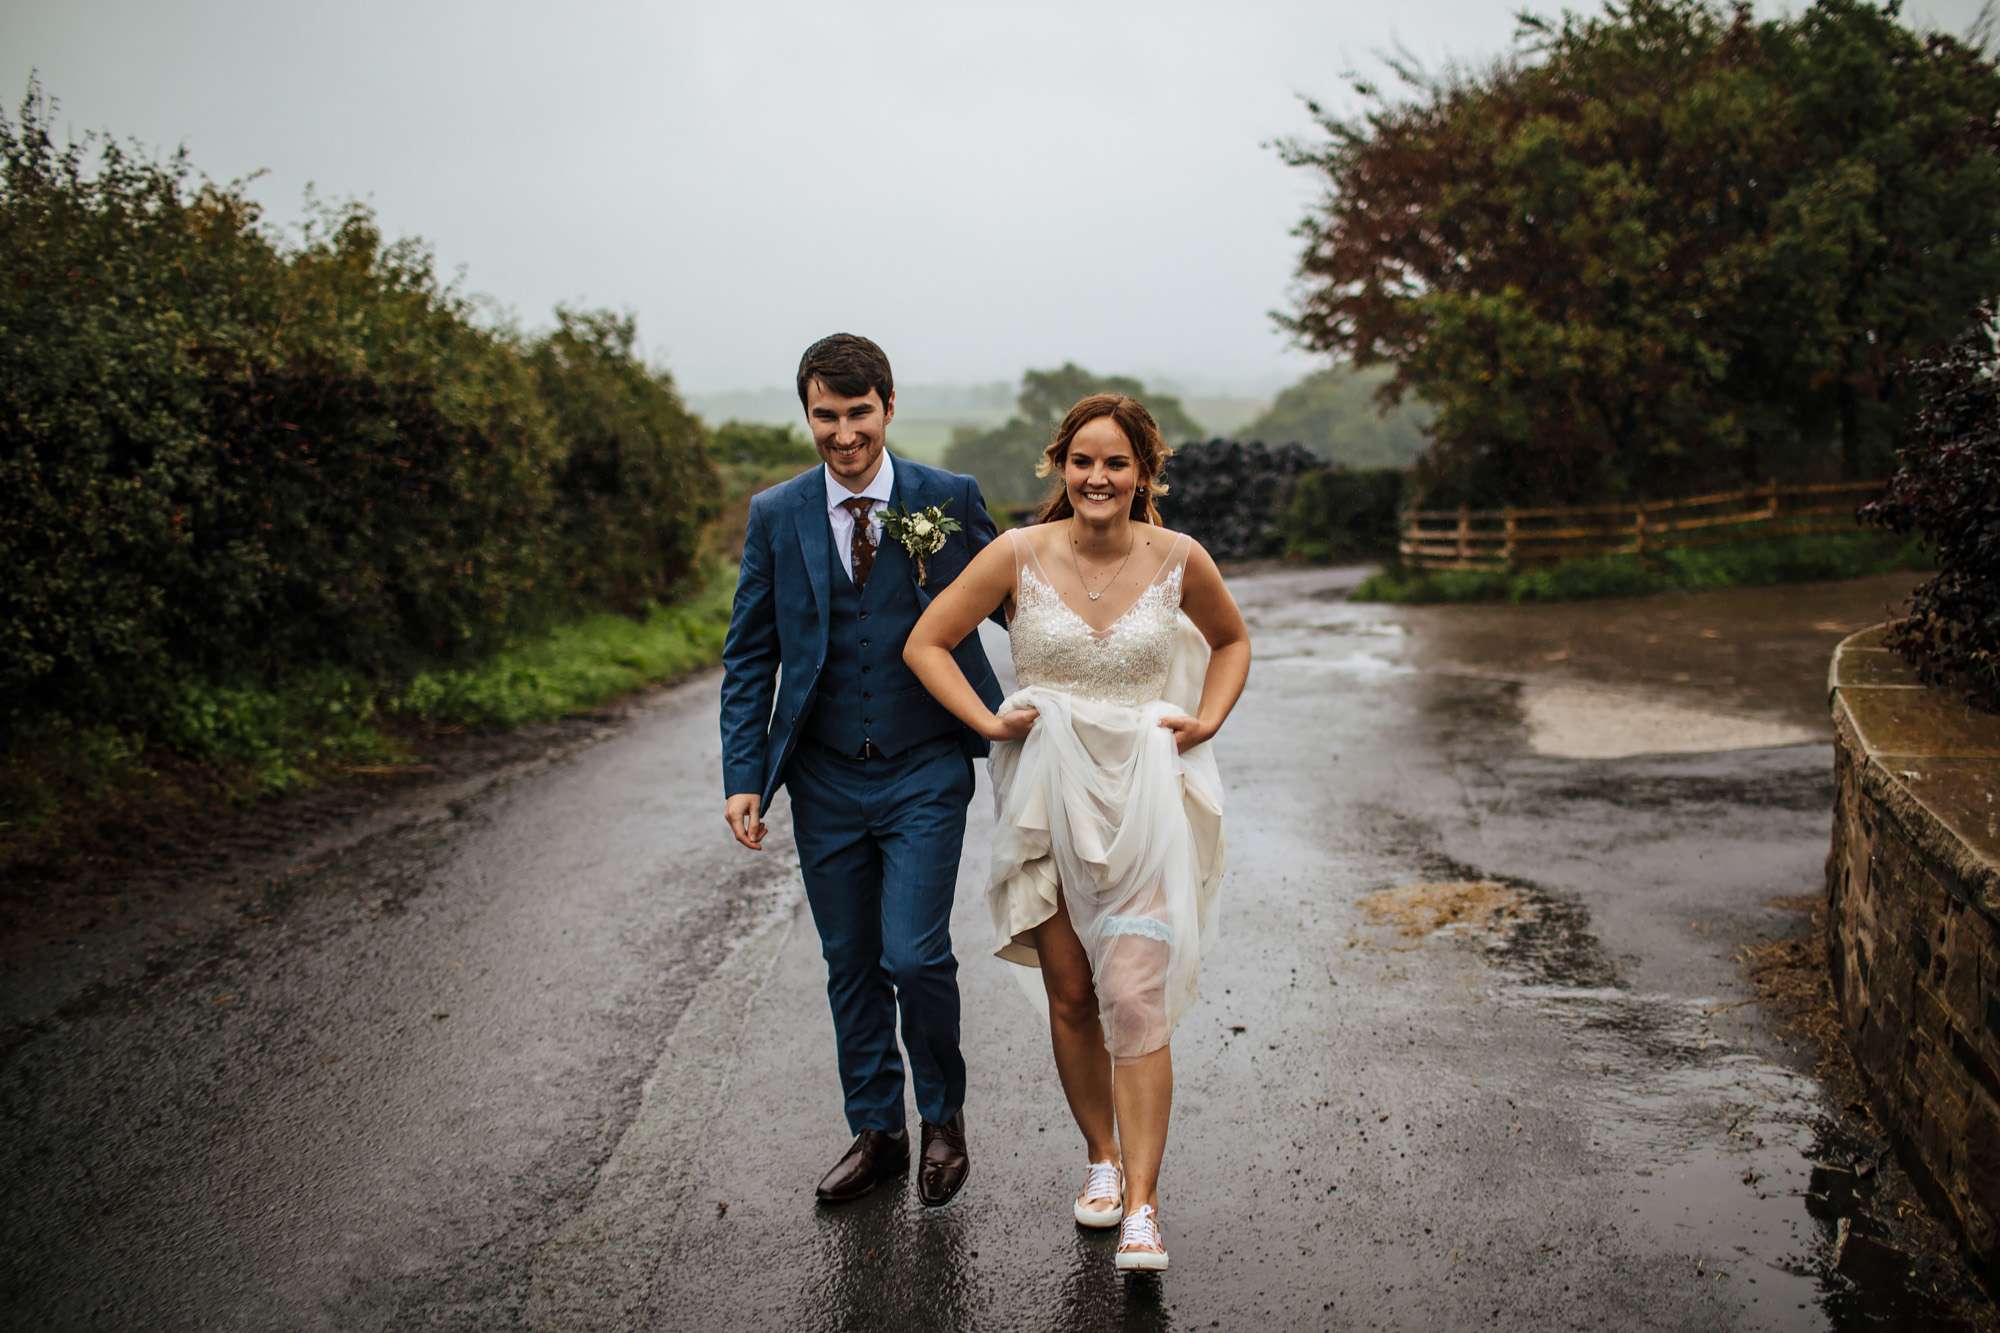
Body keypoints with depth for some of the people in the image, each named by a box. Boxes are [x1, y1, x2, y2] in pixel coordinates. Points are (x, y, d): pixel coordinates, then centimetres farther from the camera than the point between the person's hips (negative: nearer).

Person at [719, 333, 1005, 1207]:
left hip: (925, 773, -2)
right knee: (851, 967, 11)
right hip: (825, 781, 3)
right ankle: (876, 1132, 29)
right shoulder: (776, 516, 3)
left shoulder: (949, 499, -3)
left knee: (915, 956, -9)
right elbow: (750, 656, 4)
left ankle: (944, 1113, 18)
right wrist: (743, 775, -2)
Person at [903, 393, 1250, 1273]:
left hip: (1145, 795, -1)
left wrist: (1208, 720, 2)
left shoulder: (1178, 559, -3)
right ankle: (1101, 1157, 30)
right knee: (1070, 994, 9)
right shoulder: (1021, 554, -5)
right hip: (1048, 796, 1)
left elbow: (1231, 641, 17)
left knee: (1135, 997, -10)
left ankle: (1141, 1203, -3)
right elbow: (926, 642, 3)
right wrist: (990, 722, -6)